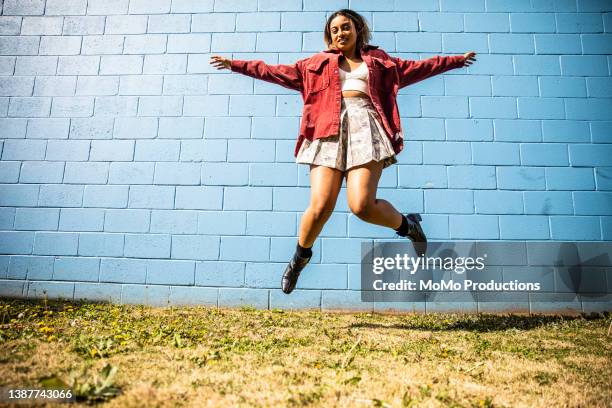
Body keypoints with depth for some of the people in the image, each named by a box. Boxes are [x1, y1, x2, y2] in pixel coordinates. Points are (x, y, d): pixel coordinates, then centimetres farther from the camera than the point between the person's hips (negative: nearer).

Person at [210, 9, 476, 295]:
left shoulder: (377, 59, 25)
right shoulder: (317, 63, 24)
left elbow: (414, 68, 30)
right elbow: (282, 73, 22)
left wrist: (456, 60, 33)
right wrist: (236, 65, 19)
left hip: (365, 127, -1)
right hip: (328, 131, 1)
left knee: (362, 205, -19)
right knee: (320, 207, -14)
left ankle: (408, 225, 13)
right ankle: (300, 256, 16)